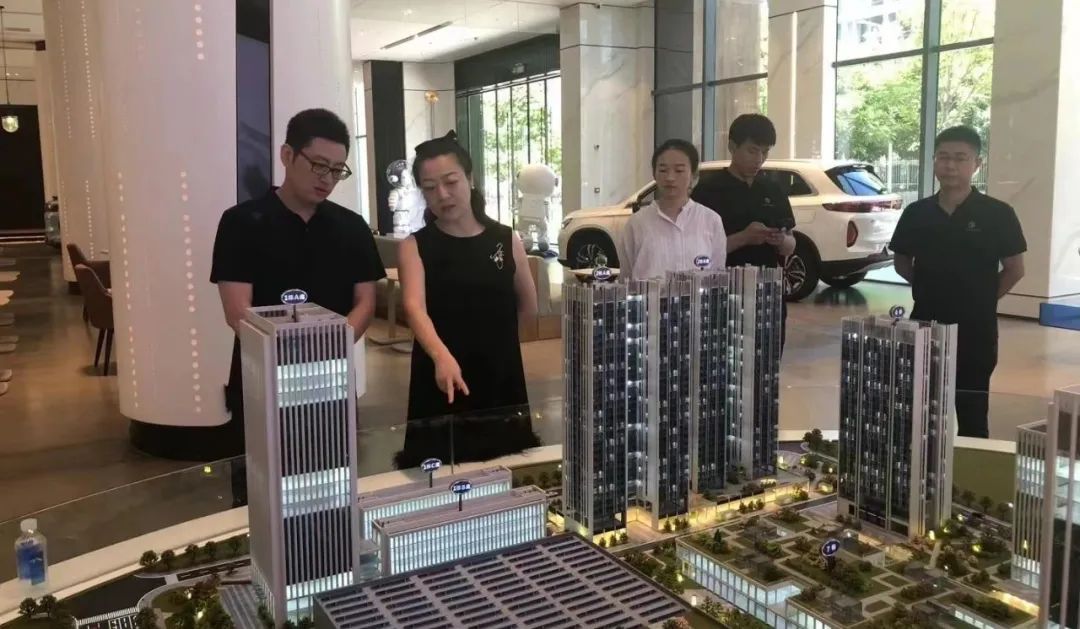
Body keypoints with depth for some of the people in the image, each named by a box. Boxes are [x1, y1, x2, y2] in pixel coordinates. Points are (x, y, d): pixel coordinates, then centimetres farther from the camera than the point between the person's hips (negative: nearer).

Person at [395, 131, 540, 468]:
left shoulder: (506, 240, 2)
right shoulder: (415, 247, -3)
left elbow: (529, 308, 13)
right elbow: (414, 307, -21)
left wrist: (483, 326, 4)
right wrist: (441, 355, -39)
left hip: (502, 383, 2)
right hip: (441, 389, -2)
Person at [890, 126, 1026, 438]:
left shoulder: (997, 214, -7)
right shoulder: (916, 213, 1)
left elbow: (1015, 269, -1)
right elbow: (902, 262, 12)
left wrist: (983, 298, -1)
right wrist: (932, 288, 2)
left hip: (975, 330, -3)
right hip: (925, 325, 3)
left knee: (972, 412, 7)